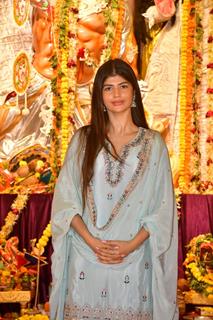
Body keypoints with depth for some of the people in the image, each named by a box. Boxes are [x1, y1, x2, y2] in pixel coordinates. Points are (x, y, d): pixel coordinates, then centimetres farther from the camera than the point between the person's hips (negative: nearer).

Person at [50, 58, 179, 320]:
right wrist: (91, 240, -11)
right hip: (85, 255, 1)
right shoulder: (83, 139, 4)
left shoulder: (153, 143, 2)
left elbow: (163, 207, 1)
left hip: (134, 256, 0)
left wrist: (132, 244, -10)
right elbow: (64, 199, 1)